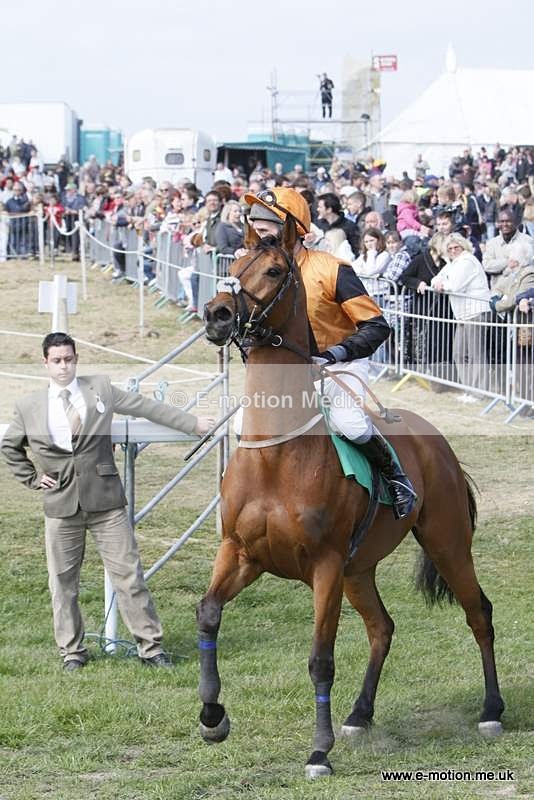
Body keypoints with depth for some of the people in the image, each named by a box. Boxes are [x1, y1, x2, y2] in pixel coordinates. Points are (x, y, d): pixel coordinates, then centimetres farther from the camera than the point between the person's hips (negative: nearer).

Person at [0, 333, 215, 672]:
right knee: (63, 582, 5)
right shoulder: (30, 406, 4)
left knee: (129, 574, 0)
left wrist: (193, 423, 11)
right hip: (61, 504, 1)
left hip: (106, 502, -1)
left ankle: (150, 645, 6)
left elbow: (147, 407, 9)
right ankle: (72, 650, 18)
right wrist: (32, 478, 10)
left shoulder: (100, 388, 4)